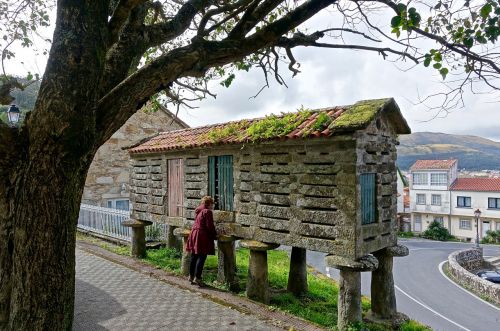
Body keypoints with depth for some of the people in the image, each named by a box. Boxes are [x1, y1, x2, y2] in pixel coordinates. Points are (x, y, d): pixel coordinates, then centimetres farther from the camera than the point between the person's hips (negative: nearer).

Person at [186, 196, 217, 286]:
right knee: (201, 257, -4)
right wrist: (215, 235, 0)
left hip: (194, 234, 9)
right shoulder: (207, 212, -12)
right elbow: (210, 226, -15)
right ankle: (197, 278, -5)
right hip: (202, 236, -9)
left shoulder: (198, 211, 14)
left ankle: (191, 276, 22)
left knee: (194, 257, 14)